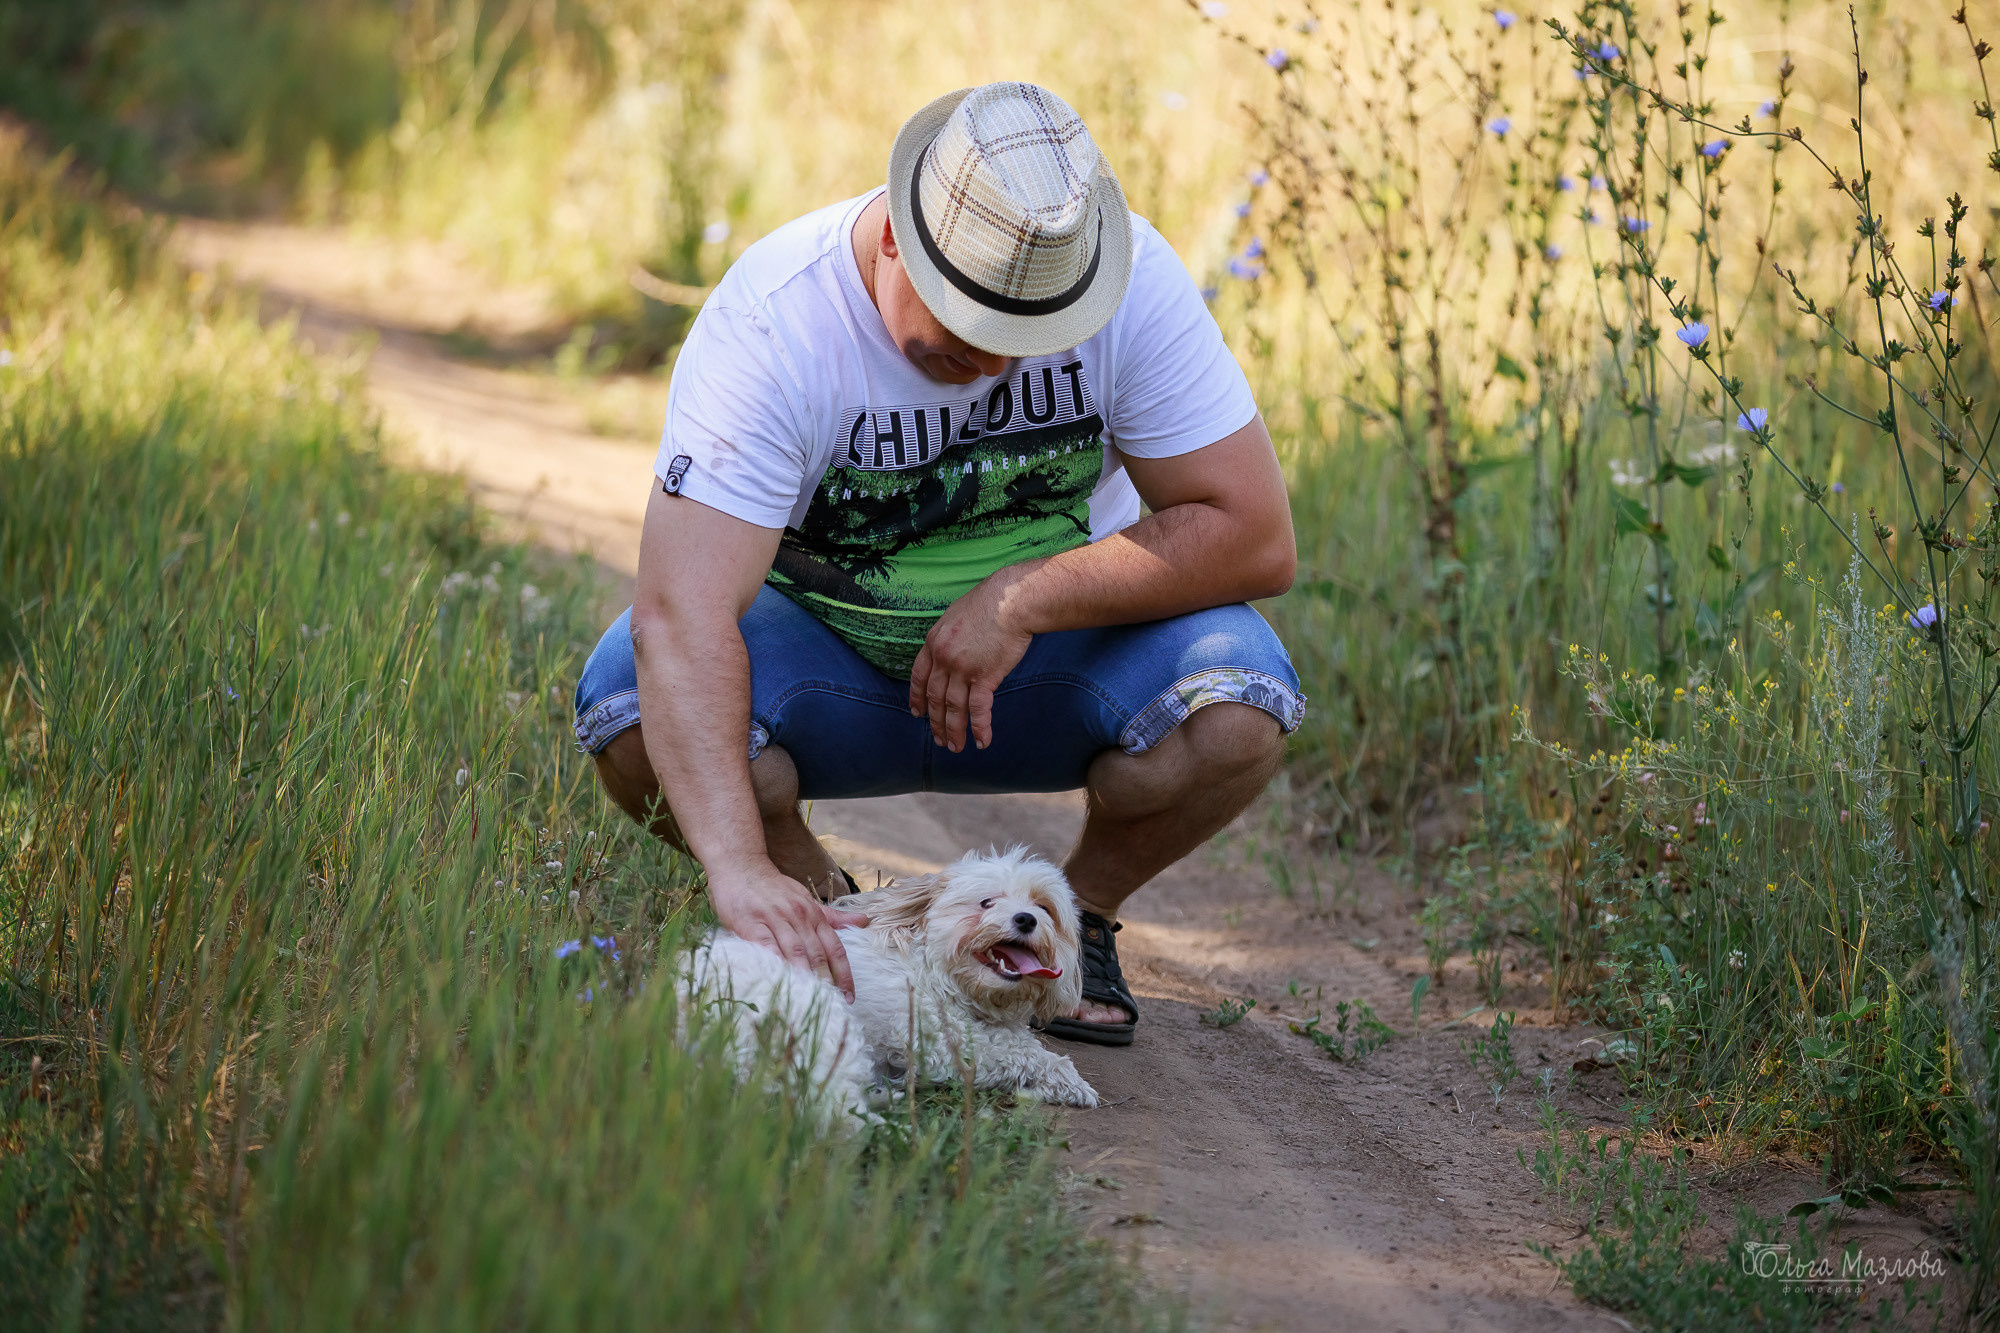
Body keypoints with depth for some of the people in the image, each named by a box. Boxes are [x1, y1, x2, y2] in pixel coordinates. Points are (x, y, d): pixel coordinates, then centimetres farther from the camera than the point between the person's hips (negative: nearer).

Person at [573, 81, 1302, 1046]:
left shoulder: (1133, 283, -21)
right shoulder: (775, 318, -28)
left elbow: (1255, 538, -18)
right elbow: (682, 614, -39)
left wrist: (1022, 598, -28)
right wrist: (742, 869, -52)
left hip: (1051, 651, 1)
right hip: (824, 656, -1)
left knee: (1236, 706, -29)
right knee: (633, 709, -32)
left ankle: (1079, 913, 2)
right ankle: (827, 911, -1)